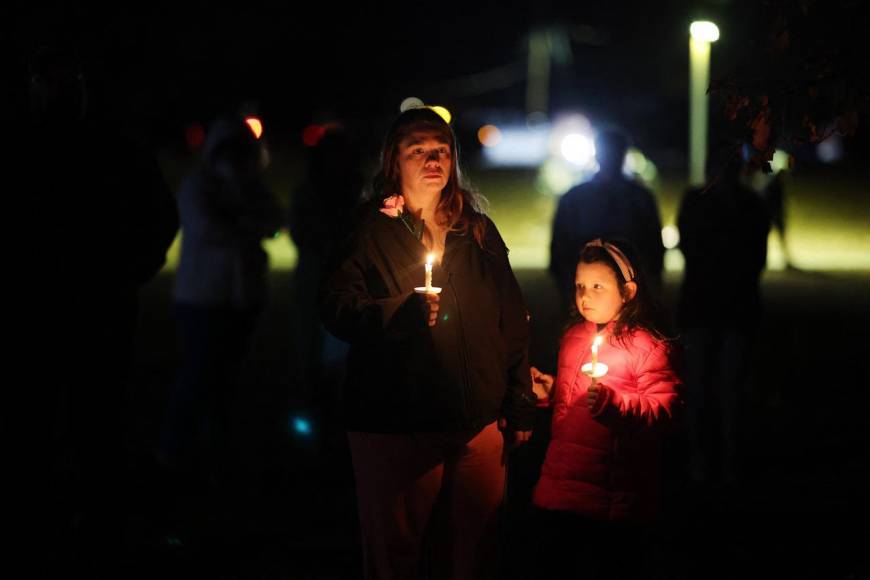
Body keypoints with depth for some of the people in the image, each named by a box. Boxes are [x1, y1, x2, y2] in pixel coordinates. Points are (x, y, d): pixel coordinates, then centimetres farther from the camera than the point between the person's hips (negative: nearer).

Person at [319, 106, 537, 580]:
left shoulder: (479, 232, 13)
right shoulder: (372, 232, 1)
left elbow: (513, 322, 15)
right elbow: (337, 306, -10)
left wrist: (520, 404, 11)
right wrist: (402, 310, -25)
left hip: (478, 425, 4)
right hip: (396, 427, -4)